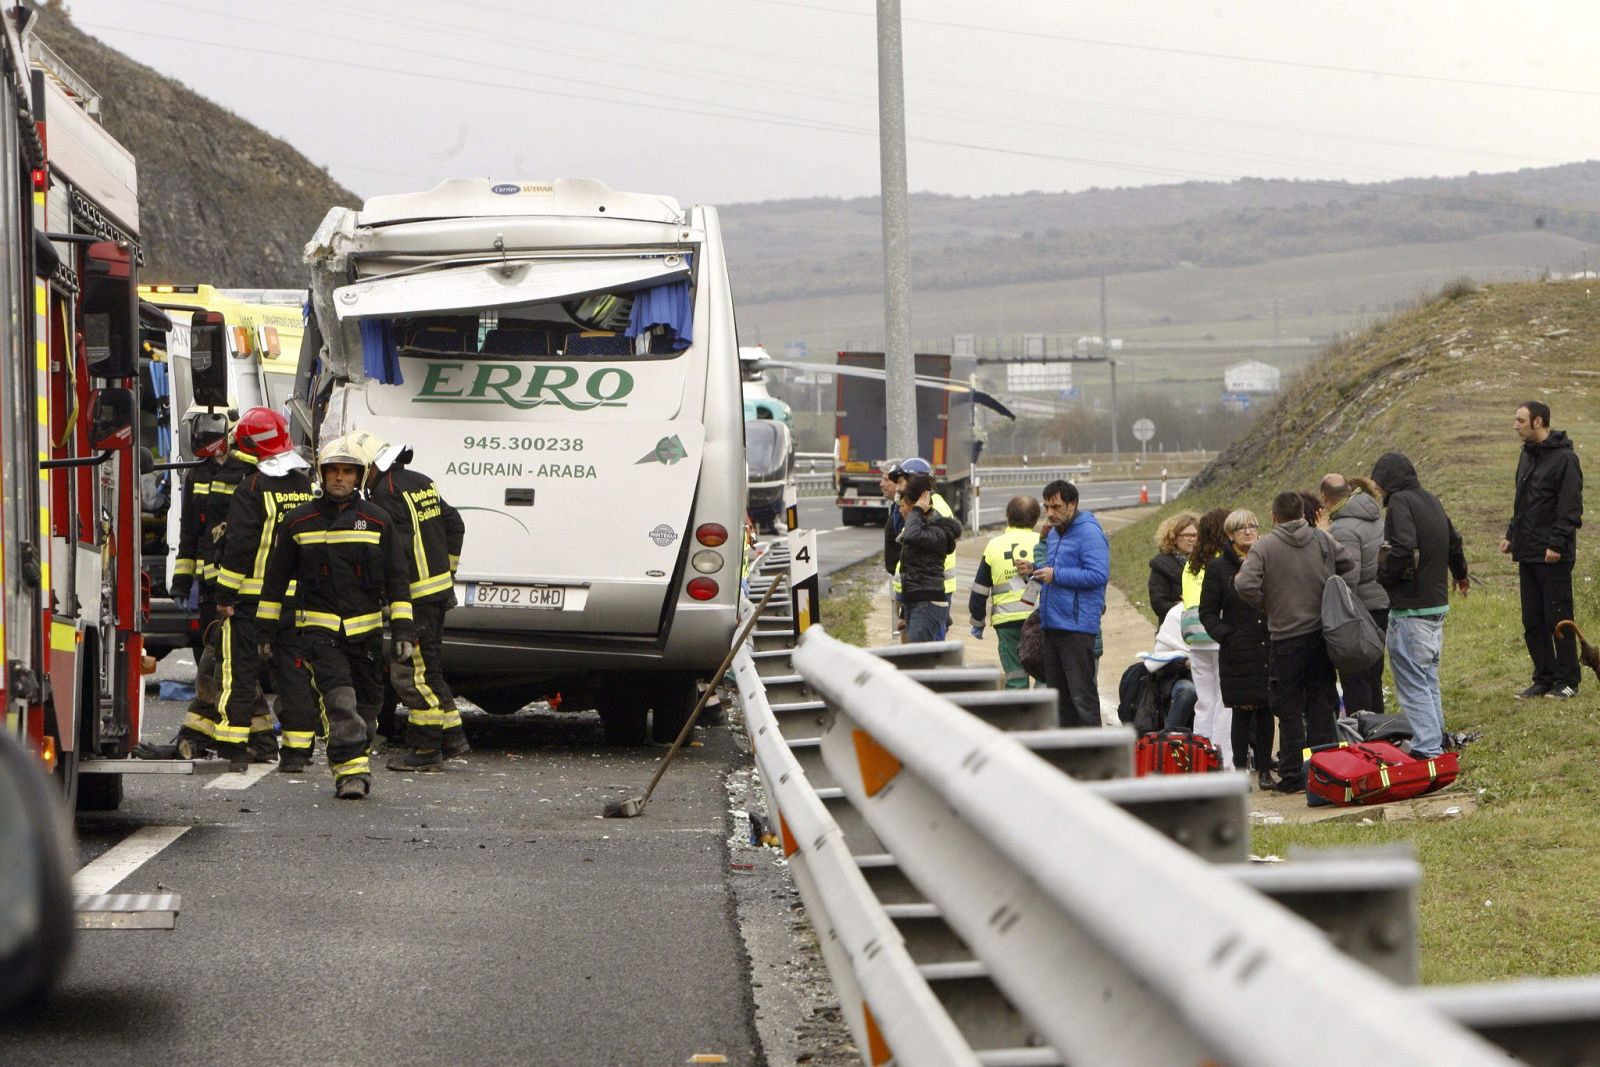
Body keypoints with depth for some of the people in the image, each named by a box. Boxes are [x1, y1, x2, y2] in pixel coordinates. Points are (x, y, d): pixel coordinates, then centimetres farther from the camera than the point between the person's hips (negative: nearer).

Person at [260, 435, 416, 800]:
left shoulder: (377, 520, 6)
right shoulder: (300, 521, 6)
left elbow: (397, 578, 6)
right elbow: (276, 577, 13)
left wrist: (404, 629, -1)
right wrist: (266, 627, 11)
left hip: (366, 628, 2)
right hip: (320, 628, -2)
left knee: (366, 702, 8)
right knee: (339, 701, -17)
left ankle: (361, 763, 27)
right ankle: (350, 771, -20)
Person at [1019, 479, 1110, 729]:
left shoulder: (1089, 533, -12)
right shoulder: (1053, 534, 18)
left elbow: (1099, 575, -21)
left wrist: (1056, 575, -19)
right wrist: (1034, 570, 8)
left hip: (1077, 626, -10)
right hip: (1052, 624, 10)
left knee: (1081, 693, -8)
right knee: (1058, 692, 14)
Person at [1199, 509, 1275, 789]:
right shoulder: (1218, 567, 3)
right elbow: (1208, 612, 4)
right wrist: (1226, 636, -9)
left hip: (1269, 648, 2)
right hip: (1238, 653, -2)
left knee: (1266, 709, 4)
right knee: (1242, 711, -1)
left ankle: (1264, 771, 11)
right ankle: (1240, 771, 5)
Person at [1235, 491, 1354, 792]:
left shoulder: (1264, 547, -9)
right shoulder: (1323, 540, 2)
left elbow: (1245, 584, -20)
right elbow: (1350, 567, 7)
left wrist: (1265, 605, -2)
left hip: (1286, 638, -3)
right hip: (1322, 632, 3)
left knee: (1290, 709, 5)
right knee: (1321, 705, 9)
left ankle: (1292, 775, 5)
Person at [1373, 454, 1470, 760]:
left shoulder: (1400, 502, -15)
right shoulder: (1432, 501, 11)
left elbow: (1403, 549, -29)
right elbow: (1454, 541, 27)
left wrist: (1383, 576, -12)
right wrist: (1460, 574, 45)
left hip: (1410, 610, -9)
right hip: (1437, 604, 9)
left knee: (1413, 683, -5)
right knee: (1429, 680, 20)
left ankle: (1427, 749, -7)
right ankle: (1437, 741, 28)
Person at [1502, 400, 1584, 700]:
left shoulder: (1564, 458, -12)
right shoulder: (1527, 455, 14)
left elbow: (1570, 507, -15)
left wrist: (1557, 544, -20)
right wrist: (1511, 535, 13)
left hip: (1553, 556, -8)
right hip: (1527, 554, 8)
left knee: (1558, 619, -2)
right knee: (1532, 622, 9)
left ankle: (1567, 680, 5)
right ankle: (1544, 678, 15)